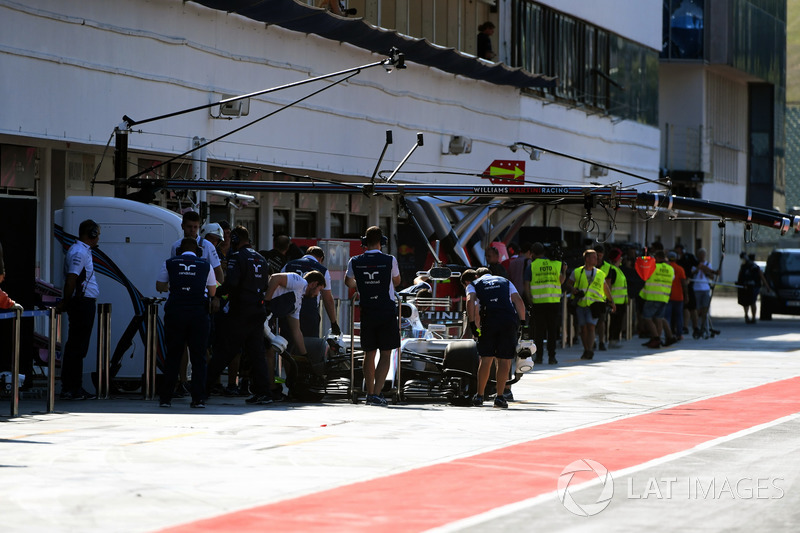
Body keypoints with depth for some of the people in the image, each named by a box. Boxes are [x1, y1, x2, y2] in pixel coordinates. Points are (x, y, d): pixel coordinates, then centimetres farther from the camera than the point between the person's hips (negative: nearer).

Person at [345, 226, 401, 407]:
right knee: (385, 354, -1)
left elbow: (348, 282, 19)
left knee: (369, 354, 13)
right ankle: (377, 393, -12)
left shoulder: (355, 262, -1)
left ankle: (370, 393, 19)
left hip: (367, 312, 3)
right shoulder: (390, 260, -7)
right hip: (387, 311, -3)